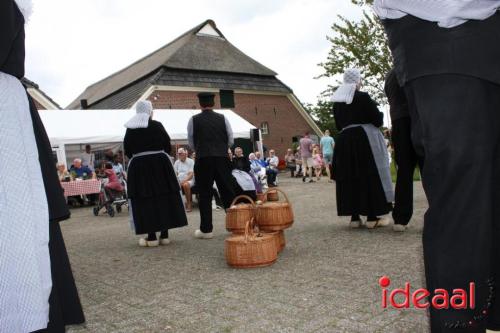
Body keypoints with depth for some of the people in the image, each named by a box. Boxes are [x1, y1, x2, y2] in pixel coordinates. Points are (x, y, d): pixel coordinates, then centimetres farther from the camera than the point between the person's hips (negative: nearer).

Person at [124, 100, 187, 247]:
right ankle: (164, 235, 9)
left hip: (138, 167, 1)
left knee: (145, 201, 4)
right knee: (164, 198, 7)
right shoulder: (157, 126, -2)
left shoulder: (130, 129, 2)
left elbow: (127, 150, 4)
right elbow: (168, 146, 1)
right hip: (160, 163, 0)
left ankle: (152, 237, 3)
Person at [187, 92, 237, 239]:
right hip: (222, 159, 2)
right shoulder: (222, 118, 5)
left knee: (205, 195, 4)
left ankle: (206, 229, 6)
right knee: (228, 192, 8)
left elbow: (191, 143, 6)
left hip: (203, 160, -2)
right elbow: (231, 140, 7)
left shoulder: (194, 120, 1)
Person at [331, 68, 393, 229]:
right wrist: (379, 114, 13)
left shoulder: (336, 101, 6)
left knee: (350, 177, 7)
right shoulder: (363, 97, -9)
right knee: (371, 176, 1)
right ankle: (372, 217, 2)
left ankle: (354, 217, 7)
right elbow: (378, 120, -8)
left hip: (344, 141, 5)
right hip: (366, 139, -5)